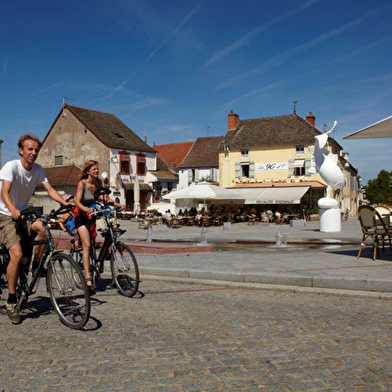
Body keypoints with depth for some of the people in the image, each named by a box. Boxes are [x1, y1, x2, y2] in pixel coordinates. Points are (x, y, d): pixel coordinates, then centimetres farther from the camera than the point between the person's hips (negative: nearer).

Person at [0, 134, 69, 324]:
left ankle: (36, 266, -4)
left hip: (23, 215, 5)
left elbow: (50, 190, -6)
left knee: (43, 227, -28)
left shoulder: (37, 169, -1)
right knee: (17, 254, -22)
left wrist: (66, 203, -24)